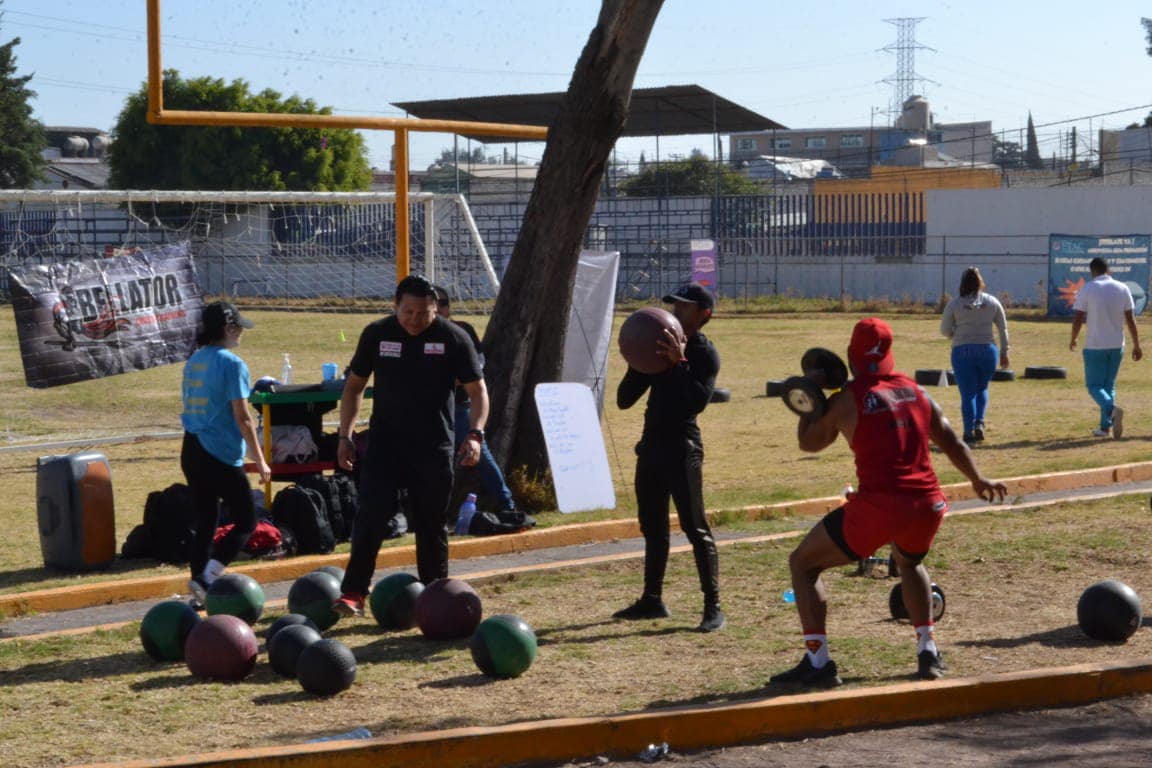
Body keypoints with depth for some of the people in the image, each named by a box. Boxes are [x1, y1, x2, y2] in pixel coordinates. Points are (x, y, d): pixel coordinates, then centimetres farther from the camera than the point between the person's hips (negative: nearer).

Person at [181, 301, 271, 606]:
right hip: (222, 455, -8)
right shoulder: (231, 364, -12)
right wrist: (260, 460, -10)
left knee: (204, 523, 13)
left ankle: (201, 591, 12)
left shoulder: (193, 362, 12)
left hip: (191, 451, 8)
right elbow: (242, 417, -14)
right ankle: (206, 577, -11)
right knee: (246, 521, 2)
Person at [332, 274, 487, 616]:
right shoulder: (377, 334, 1)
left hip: (434, 448, 0)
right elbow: (354, 385, 10)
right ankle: (353, 594, -9)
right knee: (370, 517, -12)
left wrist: (475, 434, -15)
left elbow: (477, 390, 0)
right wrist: (345, 436, 4)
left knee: (432, 524, 7)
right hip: (385, 443, 0)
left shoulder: (453, 338, -4)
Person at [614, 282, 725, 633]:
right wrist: (637, 364, -3)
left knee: (695, 528, -9)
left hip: (682, 448, -8)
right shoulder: (659, 348, 13)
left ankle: (713, 607, -9)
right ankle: (652, 600, 26)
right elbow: (624, 399, 11)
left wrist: (680, 363, -25)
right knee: (652, 526, 15)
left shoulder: (705, 354, -6)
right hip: (651, 443, 8)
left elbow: (698, 400, -22)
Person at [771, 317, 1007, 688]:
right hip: (928, 504, 6)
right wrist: (978, 480, 36)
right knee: (910, 562, 38)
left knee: (803, 563, 11)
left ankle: (817, 663, 2)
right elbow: (950, 441, 22)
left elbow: (808, 442, 12)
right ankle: (928, 652, 29)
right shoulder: (915, 391, 12)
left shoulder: (846, 400, -2)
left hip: (877, 506, -5)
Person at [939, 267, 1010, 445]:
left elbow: (945, 330, 3)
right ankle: (979, 423, 2)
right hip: (987, 350, 2)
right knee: (982, 389, 21)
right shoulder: (992, 302, 4)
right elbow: (1003, 328, 8)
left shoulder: (954, 304, -2)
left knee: (967, 394, 3)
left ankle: (969, 433, 0)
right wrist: (1004, 351, 16)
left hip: (962, 352, -2)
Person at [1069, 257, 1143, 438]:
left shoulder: (1087, 289, -7)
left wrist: (1073, 340, 9)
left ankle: (1112, 409, -27)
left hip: (1095, 346, -4)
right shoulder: (1122, 289, 3)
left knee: (1094, 385, 3)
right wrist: (1136, 345, 7)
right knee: (1109, 385, 16)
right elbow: (1130, 320, 2)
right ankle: (1105, 427, 13)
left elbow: (1078, 319, -8)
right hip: (1117, 346, 4)